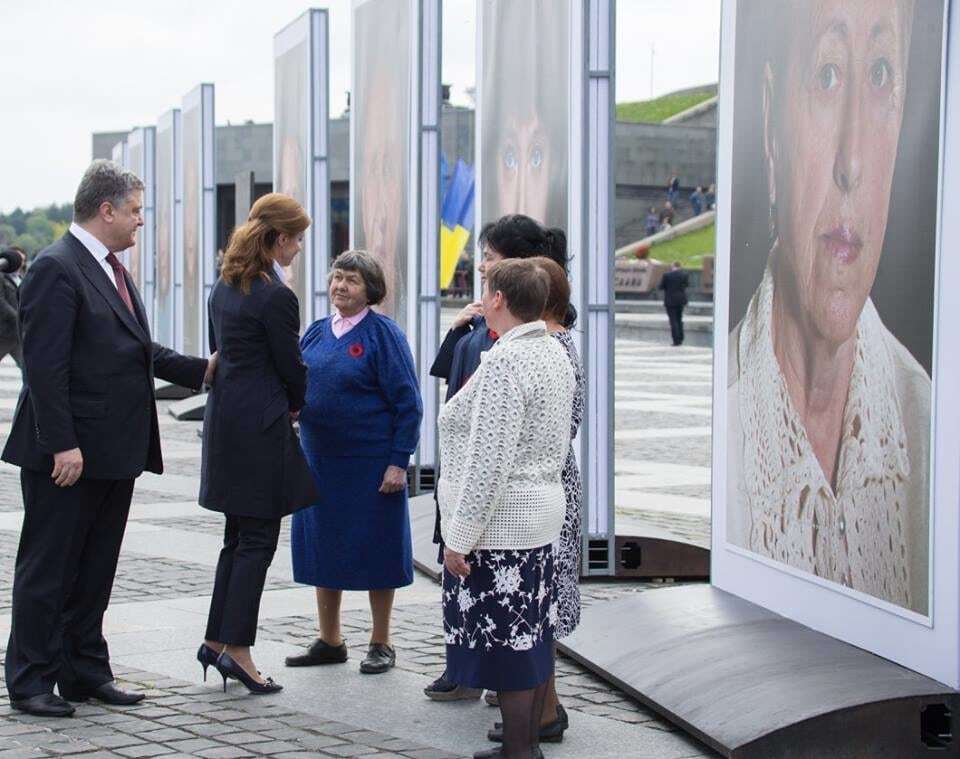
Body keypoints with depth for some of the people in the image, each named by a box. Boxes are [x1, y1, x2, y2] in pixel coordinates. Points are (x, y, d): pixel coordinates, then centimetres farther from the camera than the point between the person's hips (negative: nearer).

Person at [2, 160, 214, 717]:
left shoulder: (114, 270, 15)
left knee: (95, 569, 15)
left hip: (115, 452, 9)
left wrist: (201, 370, 12)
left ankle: (86, 672, 24)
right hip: (69, 454, -9)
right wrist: (62, 444, -23)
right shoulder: (56, 269, -14)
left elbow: (141, 350, 22)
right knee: (48, 568, 1)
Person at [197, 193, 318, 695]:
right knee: (258, 538, -2)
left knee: (239, 536, 16)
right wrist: (294, 405, 11)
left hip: (224, 418, 9)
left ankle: (216, 639, 19)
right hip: (260, 423, -9)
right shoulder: (275, 297, -16)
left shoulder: (224, 286, 11)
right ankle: (237, 648, -2)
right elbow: (290, 366, -10)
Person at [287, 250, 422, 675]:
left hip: (370, 462, -6)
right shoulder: (317, 332, 9)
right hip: (319, 459, 6)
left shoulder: (382, 333, -8)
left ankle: (381, 645, 15)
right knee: (322, 548, 11)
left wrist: (399, 462, -15)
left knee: (375, 551, 2)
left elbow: (407, 402, -10)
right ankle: (330, 641, 23)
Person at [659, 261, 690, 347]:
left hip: (670, 300, -4)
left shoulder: (667, 275, -12)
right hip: (681, 300, 4)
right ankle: (680, 339, 17)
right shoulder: (685, 275, -3)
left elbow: (661, 287, -5)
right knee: (679, 319, 19)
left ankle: (676, 341, -6)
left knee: (673, 321, -2)